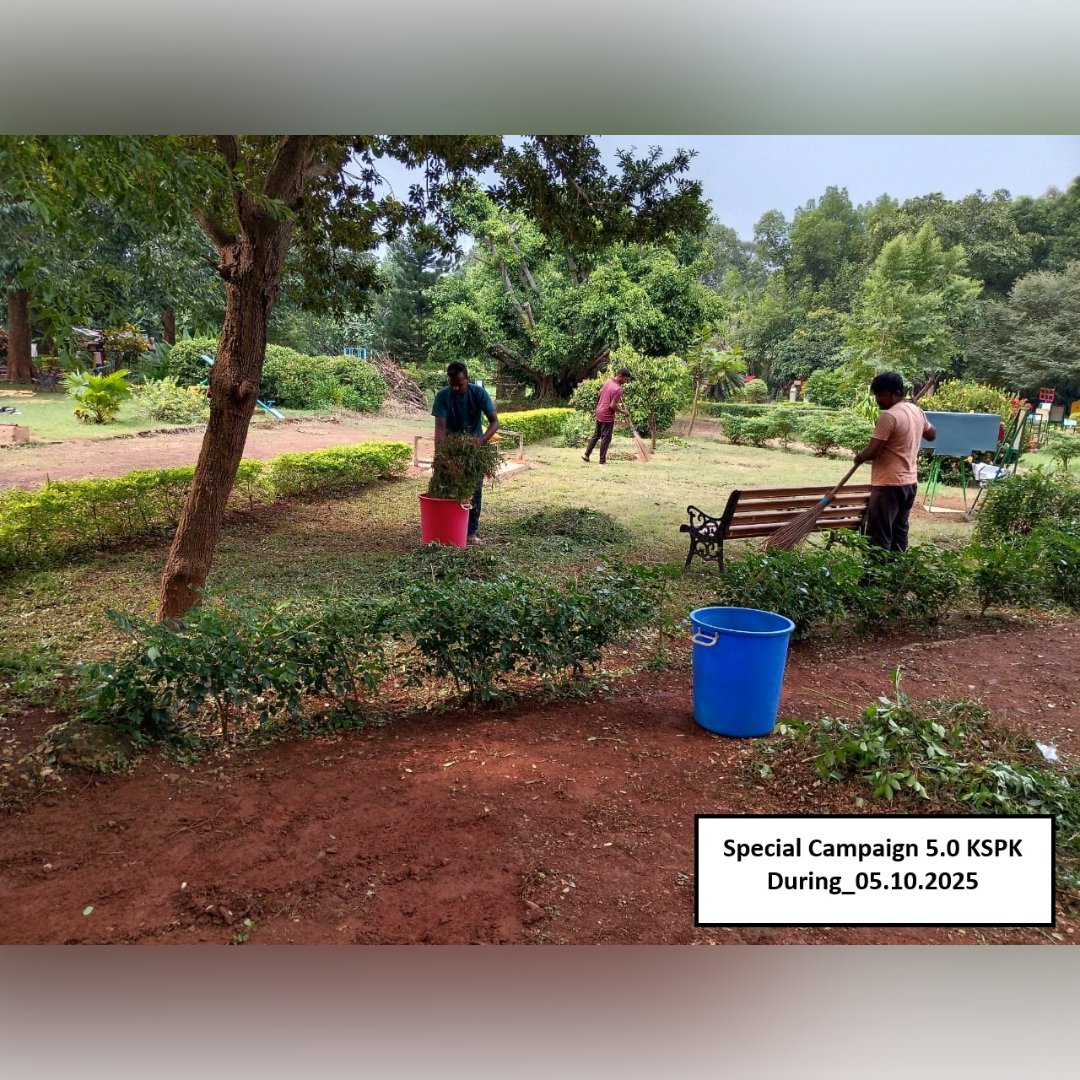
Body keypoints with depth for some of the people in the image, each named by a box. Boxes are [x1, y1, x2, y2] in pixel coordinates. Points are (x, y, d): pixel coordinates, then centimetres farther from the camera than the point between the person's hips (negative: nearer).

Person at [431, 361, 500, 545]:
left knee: (475, 488, -2)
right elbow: (440, 427, -26)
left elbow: (494, 422, -23)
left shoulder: (479, 393, -22)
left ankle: (473, 531, 3)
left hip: (475, 445, 0)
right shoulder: (442, 396, -21)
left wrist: (482, 439, -42)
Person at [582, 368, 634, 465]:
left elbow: (600, 392, 21)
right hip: (607, 416, -8)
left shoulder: (608, 382, 5)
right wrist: (623, 412, -10)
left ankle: (586, 454, 21)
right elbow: (613, 406, -24)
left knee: (596, 435, 19)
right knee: (606, 438, 1)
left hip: (599, 412, 8)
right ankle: (602, 460, 6)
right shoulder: (618, 389, -21)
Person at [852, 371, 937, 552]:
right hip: (909, 482, 9)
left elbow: (871, 452, -20)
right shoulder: (917, 411, 9)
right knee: (899, 532, 15)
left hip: (888, 484, -9)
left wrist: (859, 457, 0)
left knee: (879, 537, -5)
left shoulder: (889, 416, -18)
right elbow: (932, 435, 27)